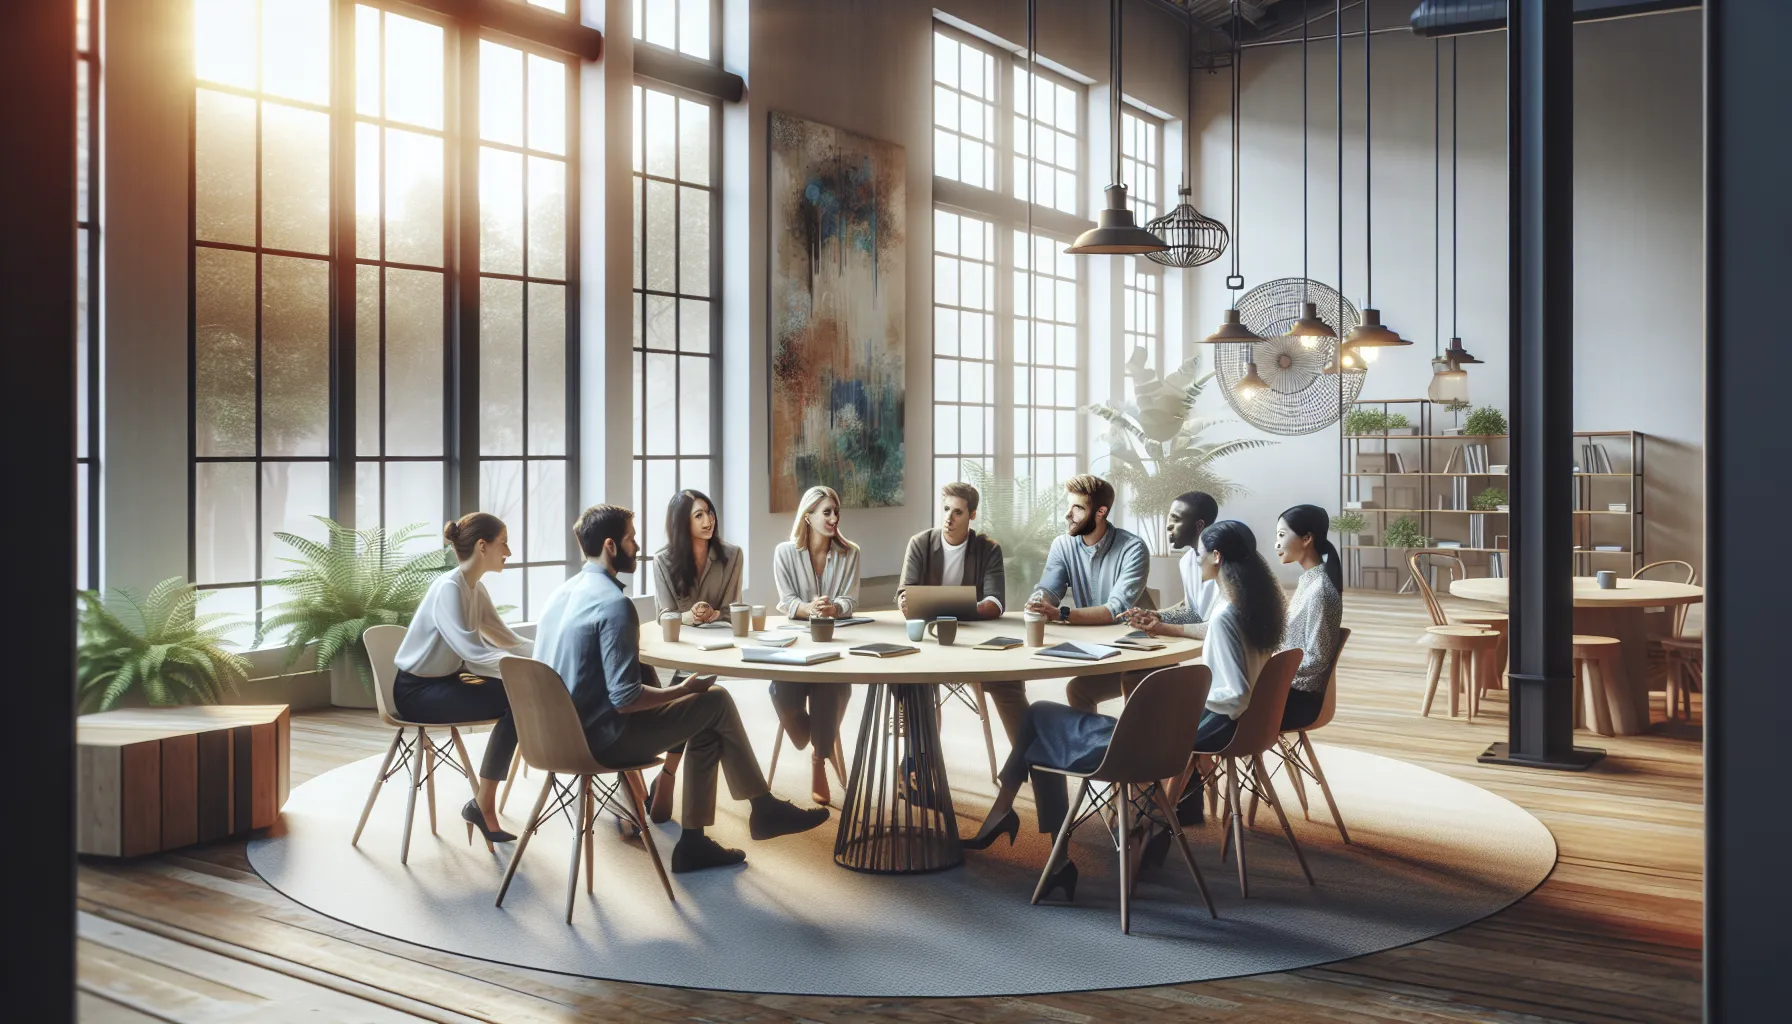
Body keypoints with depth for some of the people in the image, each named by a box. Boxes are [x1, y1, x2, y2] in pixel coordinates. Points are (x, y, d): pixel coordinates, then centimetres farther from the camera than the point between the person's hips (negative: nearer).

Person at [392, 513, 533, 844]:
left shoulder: (475, 589, 6)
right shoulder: (449, 588, -22)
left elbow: (508, 641, 10)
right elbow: (473, 652, -33)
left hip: (447, 680, 9)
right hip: (417, 691, -9)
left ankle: (485, 802, -9)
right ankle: (482, 804, -10)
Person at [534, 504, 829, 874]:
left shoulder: (563, 591, 7)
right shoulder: (614, 604, -21)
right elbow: (626, 699, -24)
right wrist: (685, 689, -7)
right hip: (601, 739, -9)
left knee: (706, 727, 16)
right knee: (717, 703, 1)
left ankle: (694, 841, 16)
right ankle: (764, 809, 14)